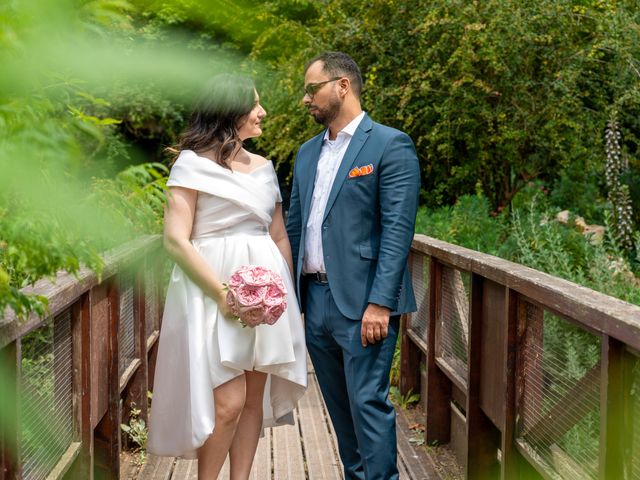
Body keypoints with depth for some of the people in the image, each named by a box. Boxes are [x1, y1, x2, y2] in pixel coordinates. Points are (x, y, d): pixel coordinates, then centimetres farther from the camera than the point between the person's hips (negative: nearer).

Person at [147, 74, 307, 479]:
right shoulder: (192, 163, -4)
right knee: (228, 401, -9)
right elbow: (176, 240, -12)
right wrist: (223, 292, -19)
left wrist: (288, 294, 10)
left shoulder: (264, 167, 14)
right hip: (214, 292, -6)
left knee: (254, 396, 6)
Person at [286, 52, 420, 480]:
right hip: (315, 299, 7)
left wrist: (379, 303, -20)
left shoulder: (390, 145, -6)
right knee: (339, 405, 13)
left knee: (368, 402, -6)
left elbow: (397, 230, -13)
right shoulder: (308, 153, 16)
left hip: (362, 300, -7)